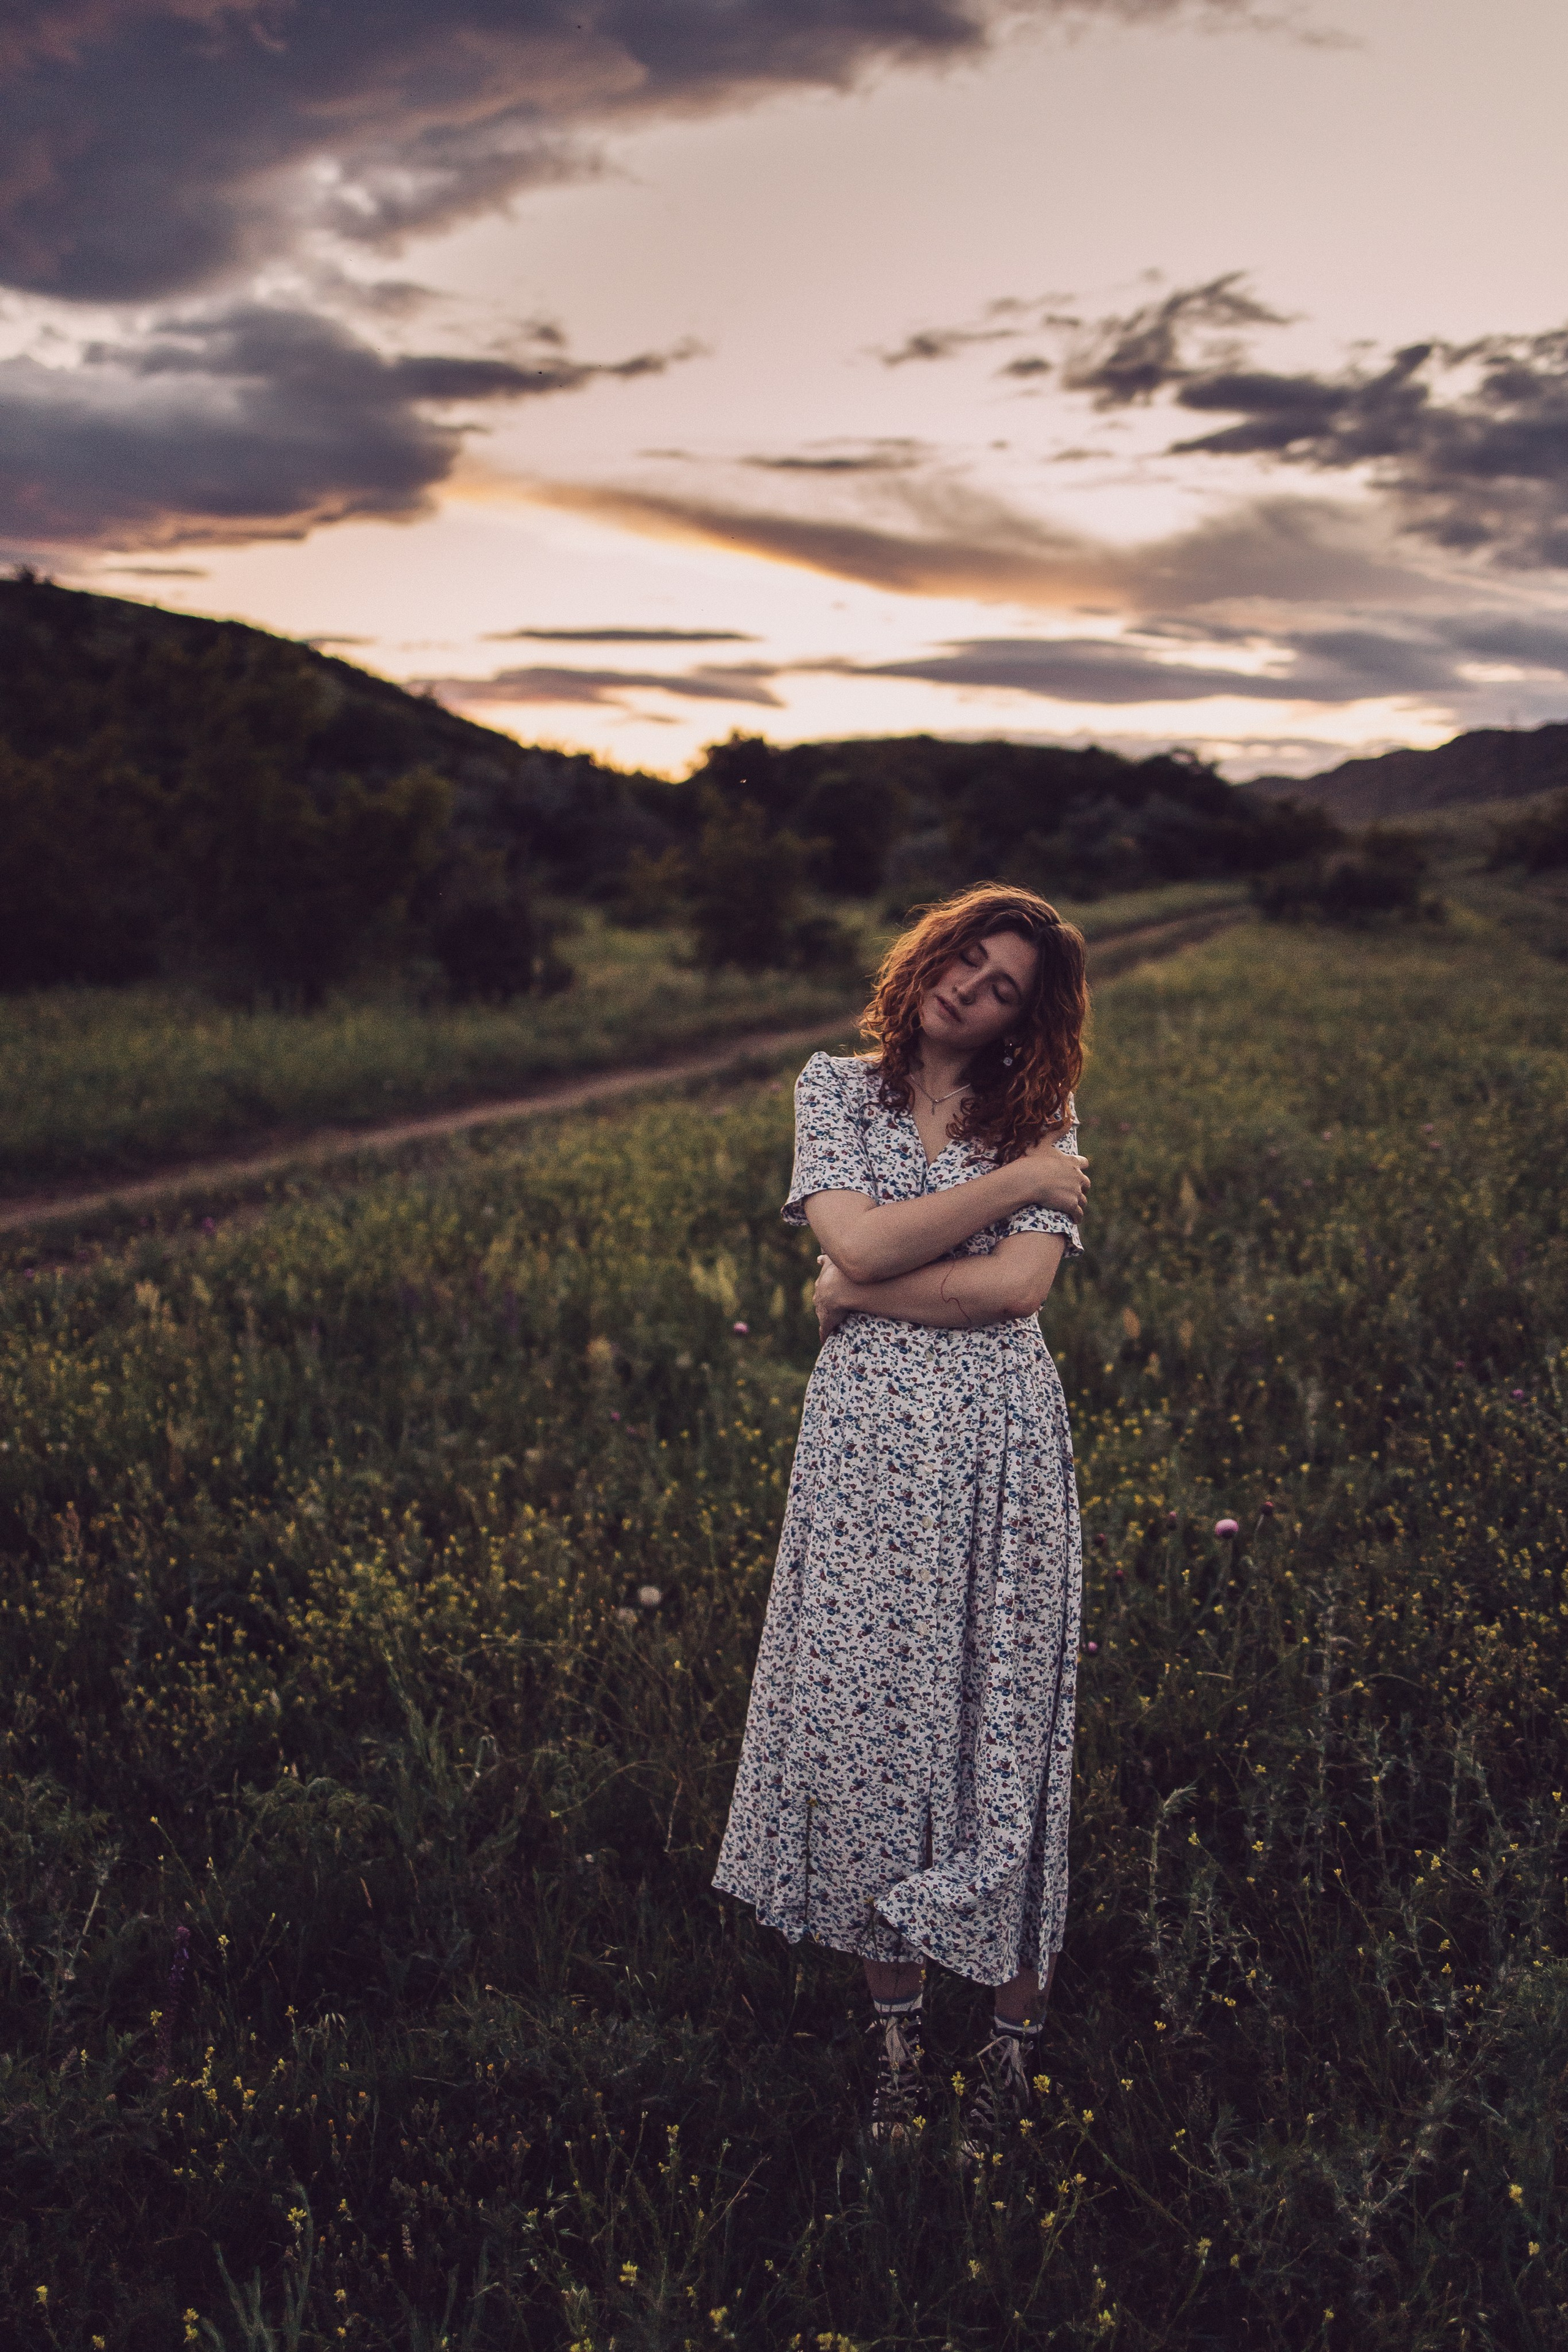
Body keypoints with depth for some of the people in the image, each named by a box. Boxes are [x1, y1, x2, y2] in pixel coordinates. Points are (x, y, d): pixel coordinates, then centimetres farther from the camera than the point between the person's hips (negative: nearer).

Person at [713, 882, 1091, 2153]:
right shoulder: (836, 1086, 7)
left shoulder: (1041, 1116, 4)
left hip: (998, 1442, -1)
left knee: (1000, 1710, 5)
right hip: (866, 1440, 1)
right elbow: (856, 1242, -10)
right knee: (867, 1708, 6)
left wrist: (861, 1291, -8)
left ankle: (1018, 2024, 22)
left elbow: (1018, 1287, -9)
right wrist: (1015, 1180, -6)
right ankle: (897, 2017, 24)